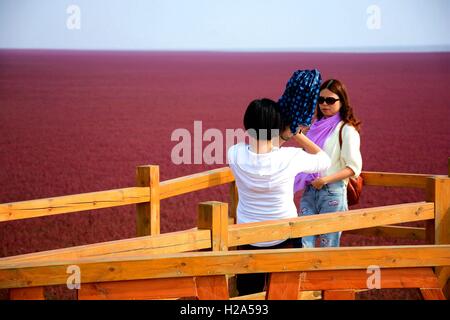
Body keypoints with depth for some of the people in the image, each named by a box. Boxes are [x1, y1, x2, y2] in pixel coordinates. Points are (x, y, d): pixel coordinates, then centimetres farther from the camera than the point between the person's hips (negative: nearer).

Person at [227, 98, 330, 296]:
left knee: (248, 295, 16)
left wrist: (284, 137, -1)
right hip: (284, 237, -2)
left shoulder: (235, 155, -18)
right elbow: (324, 161, -3)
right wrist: (296, 134, -8)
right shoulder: (289, 158, -24)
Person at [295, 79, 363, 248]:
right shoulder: (316, 126, 13)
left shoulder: (346, 130, -6)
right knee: (303, 245, -1)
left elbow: (354, 168, -10)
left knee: (328, 246, 0)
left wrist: (325, 180, -18)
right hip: (309, 191, 6)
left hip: (333, 193, -6)